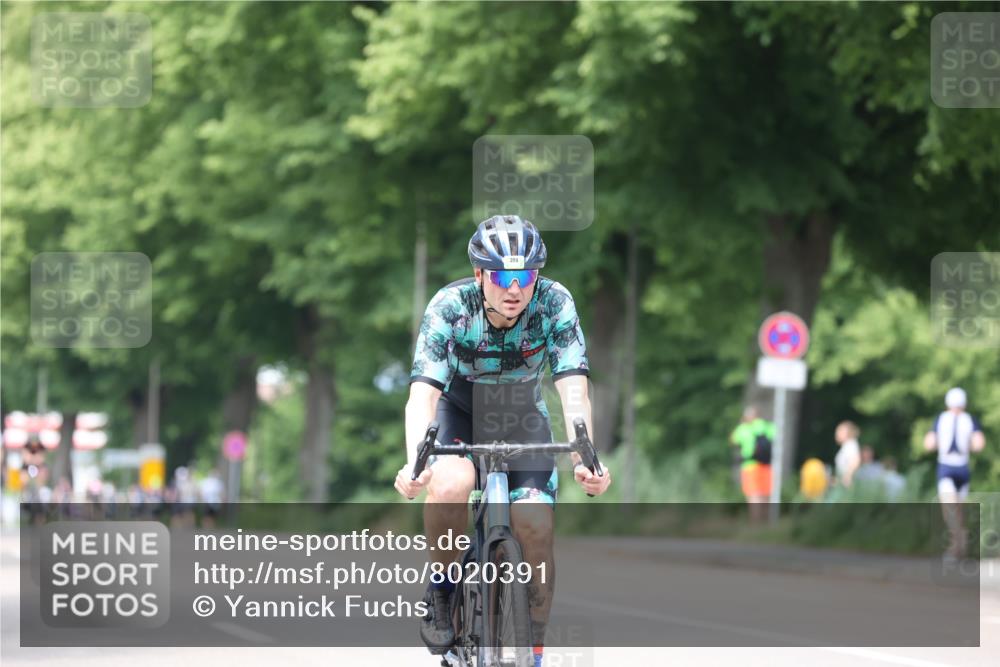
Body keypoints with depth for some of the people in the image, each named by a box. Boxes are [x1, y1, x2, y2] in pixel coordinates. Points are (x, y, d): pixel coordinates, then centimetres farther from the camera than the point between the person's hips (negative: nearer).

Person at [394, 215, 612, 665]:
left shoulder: (554, 304, -25)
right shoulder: (449, 307, -28)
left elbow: (573, 391, -32)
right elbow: (423, 392, -37)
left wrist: (585, 460, -50)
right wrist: (413, 462, -55)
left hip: (522, 420, 1)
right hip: (458, 412, -1)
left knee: (535, 529, -18)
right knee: (451, 486, -34)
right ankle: (441, 588, -7)